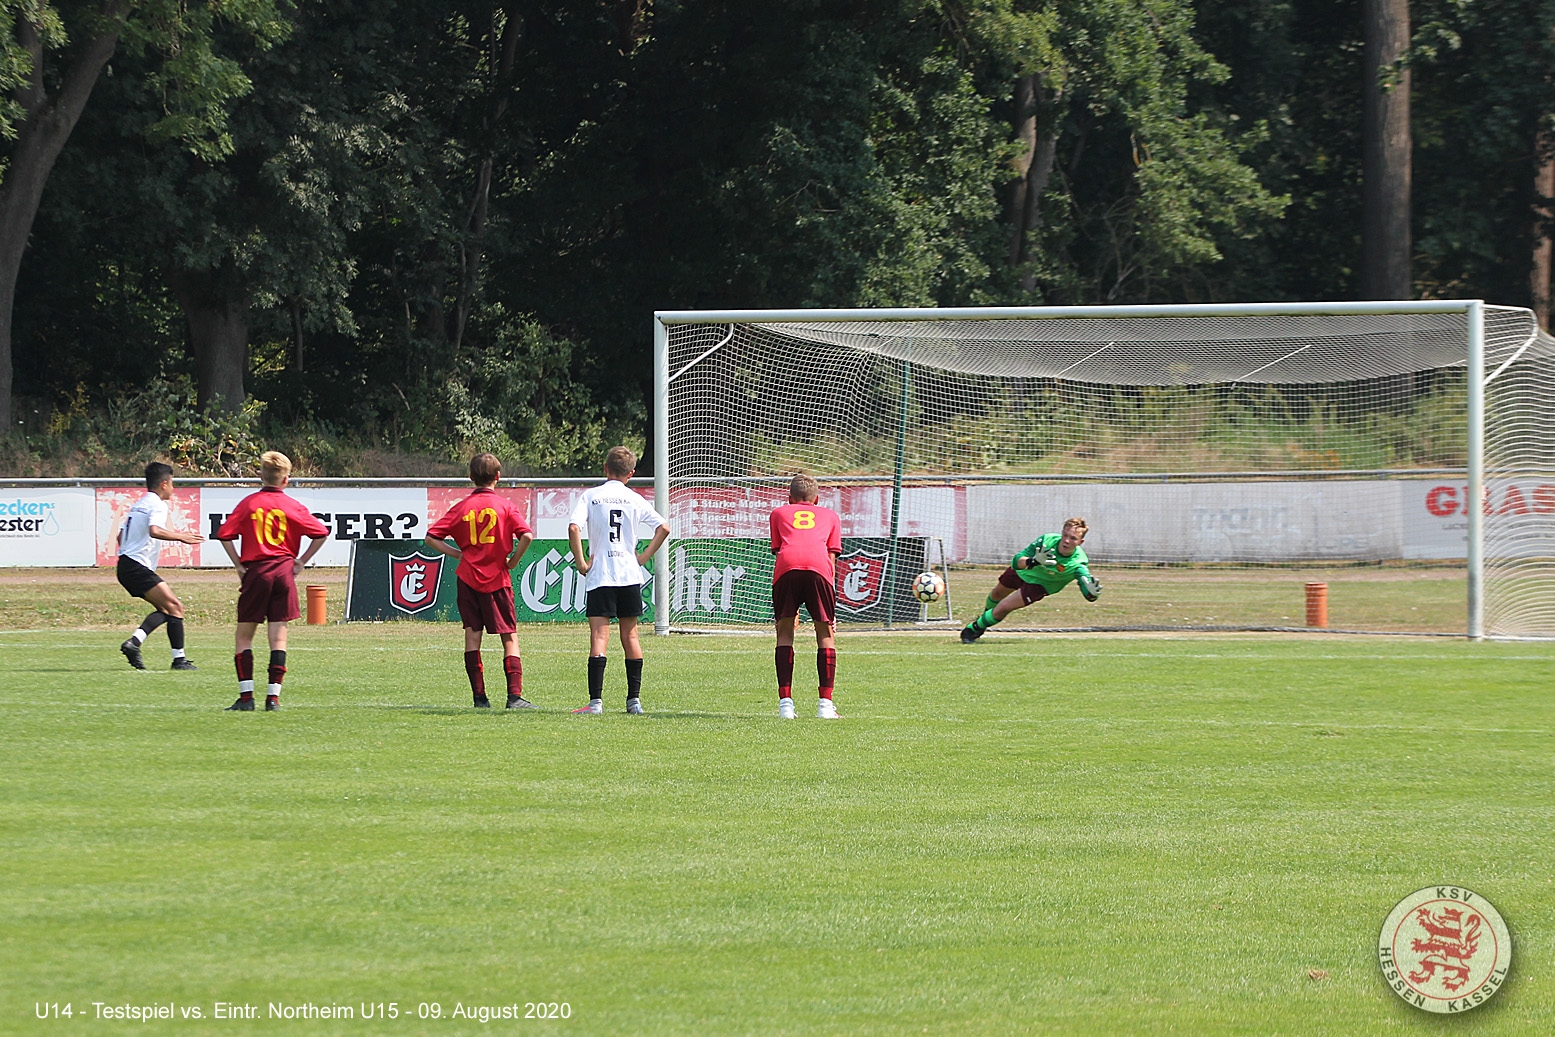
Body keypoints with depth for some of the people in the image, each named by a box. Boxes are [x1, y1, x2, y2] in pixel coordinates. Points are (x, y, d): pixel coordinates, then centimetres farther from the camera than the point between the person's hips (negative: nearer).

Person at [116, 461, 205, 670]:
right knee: (175, 607, -10)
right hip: (138, 567, -10)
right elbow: (154, 530, -28)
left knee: (165, 608, 13)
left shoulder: (138, 505, 20)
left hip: (125, 566, 10)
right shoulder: (157, 505, -9)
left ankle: (134, 642, 0)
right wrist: (181, 537, -21)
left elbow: (121, 536, 26)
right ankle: (179, 659, -14)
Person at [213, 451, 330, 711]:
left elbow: (225, 535, -5)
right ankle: (273, 696, -3)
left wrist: (239, 565, 2)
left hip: (255, 572, -1)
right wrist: (301, 561, 8)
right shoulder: (292, 506, 2)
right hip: (284, 571, 1)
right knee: (278, 636, 3)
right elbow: (321, 533, 0)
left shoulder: (249, 504, 0)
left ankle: (246, 696, 0)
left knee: (244, 635, 7)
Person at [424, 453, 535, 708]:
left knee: (472, 634, 6)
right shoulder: (505, 506, -4)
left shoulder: (462, 507, 3)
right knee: (510, 637, 2)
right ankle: (515, 695, -8)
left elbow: (431, 537, 1)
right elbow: (527, 535, -17)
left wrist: (458, 553, 8)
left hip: (468, 577, 2)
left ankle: (479, 697, 2)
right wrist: (513, 560, -2)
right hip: (497, 579, -2)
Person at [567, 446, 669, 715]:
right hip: (630, 575, 2)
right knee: (630, 635, 12)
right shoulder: (635, 499, 6)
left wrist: (581, 562, -6)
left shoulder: (590, 496, 1)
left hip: (599, 576, -2)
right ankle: (634, 699, 13)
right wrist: (644, 557, 7)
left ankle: (596, 700, -17)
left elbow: (574, 528, -13)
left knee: (599, 636, -6)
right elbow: (663, 527, 1)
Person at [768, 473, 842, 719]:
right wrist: (828, 601, 23)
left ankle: (785, 701, 4)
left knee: (785, 631, 13)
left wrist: (792, 607, 28)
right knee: (825, 632, 12)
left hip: (786, 566, 0)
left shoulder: (779, 513, 33)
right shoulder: (830, 516, 33)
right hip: (819, 567, 0)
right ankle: (825, 703, 4)